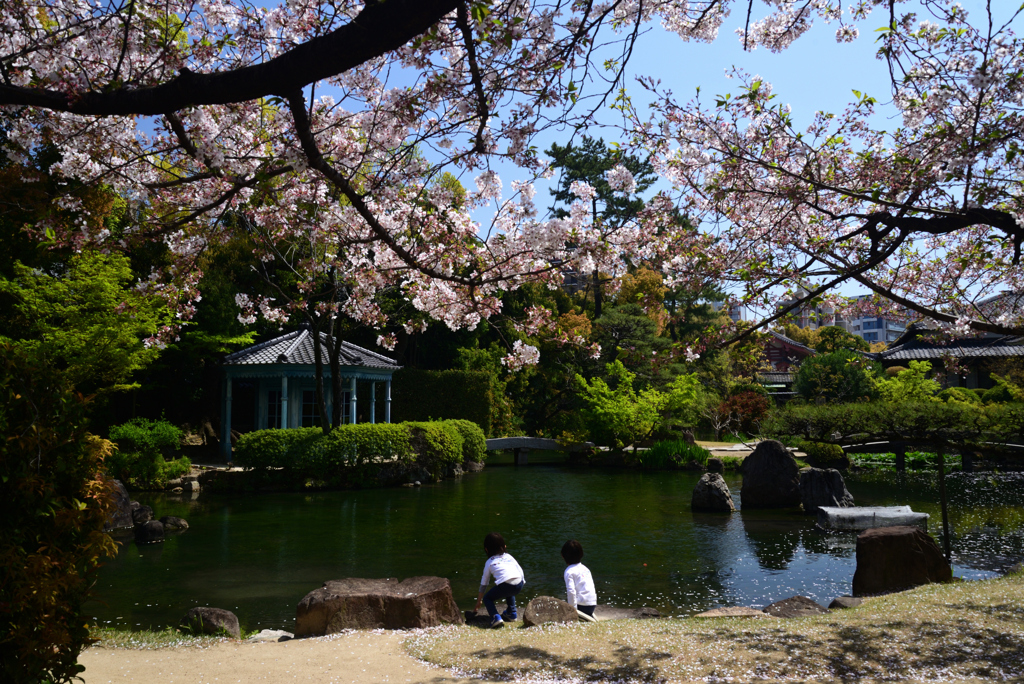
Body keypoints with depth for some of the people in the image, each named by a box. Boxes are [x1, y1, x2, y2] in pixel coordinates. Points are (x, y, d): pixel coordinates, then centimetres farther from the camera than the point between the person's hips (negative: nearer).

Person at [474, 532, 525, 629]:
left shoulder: (489, 562, 20)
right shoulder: (508, 556, 27)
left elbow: (483, 584, 25)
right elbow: (521, 571, 18)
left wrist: (478, 602, 33)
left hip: (505, 584, -5)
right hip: (520, 584, 5)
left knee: (487, 598, 17)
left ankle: (496, 617, -4)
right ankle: (512, 613, 35)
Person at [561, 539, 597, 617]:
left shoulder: (569, 572, -6)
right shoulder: (585, 568, 17)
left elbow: (571, 591, -17)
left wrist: (573, 609, -13)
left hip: (581, 605, -7)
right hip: (593, 604, 7)